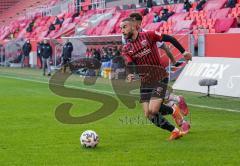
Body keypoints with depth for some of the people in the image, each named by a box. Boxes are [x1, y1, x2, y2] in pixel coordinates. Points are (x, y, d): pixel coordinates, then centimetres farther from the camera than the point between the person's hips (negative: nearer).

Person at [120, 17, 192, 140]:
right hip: (145, 83, 5)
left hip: (160, 78, -5)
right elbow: (130, 65, -10)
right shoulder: (126, 49, 4)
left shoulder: (148, 36, -7)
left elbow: (169, 39, 0)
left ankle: (173, 110, 11)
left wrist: (183, 52, -4)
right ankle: (175, 131, 12)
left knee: (153, 110, -19)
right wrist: (130, 75, -32)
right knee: (148, 115, -3)